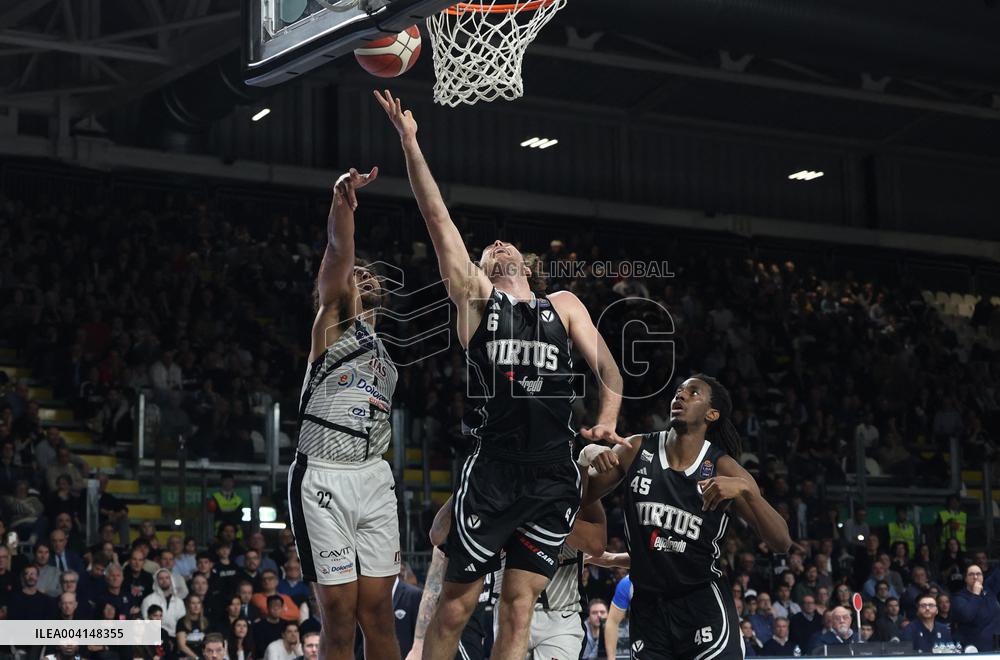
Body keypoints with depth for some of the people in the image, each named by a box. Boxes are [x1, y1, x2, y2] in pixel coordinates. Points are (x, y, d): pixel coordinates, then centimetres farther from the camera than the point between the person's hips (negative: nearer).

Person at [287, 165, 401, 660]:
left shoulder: (385, 348, 22)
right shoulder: (331, 326, 4)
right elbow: (337, 257, -15)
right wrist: (342, 204, -33)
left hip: (372, 478, 5)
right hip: (323, 480, -5)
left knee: (378, 611, 1)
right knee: (340, 615, -6)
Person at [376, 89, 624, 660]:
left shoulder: (564, 306, 18)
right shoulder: (475, 297, 10)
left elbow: (607, 367, 10)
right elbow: (438, 217, 4)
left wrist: (607, 419, -10)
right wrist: (409, 141, -2)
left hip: (555, 478, 2)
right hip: (492, 472, -2)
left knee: (518, 611, 2)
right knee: (456, 606, -1)